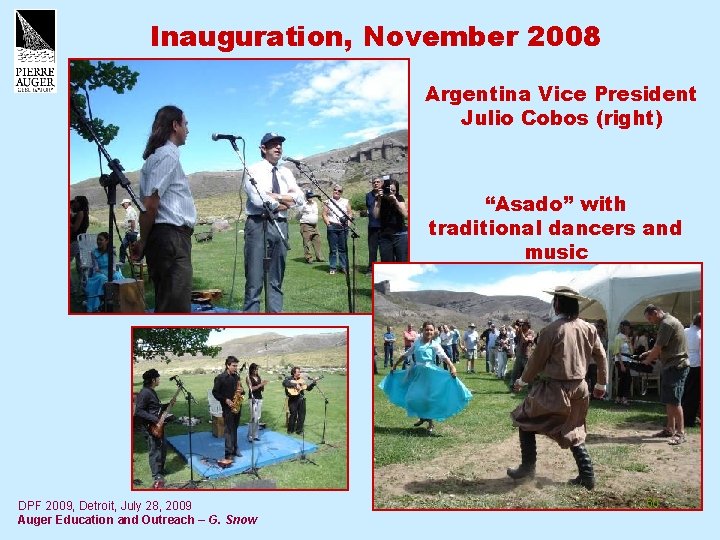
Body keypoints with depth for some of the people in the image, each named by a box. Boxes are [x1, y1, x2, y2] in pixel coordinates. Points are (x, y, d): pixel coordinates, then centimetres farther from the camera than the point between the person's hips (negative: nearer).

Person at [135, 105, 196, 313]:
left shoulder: (162, 155, 20)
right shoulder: (168, 156, -10)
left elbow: (149, 203, 18)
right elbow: (150, 204, -17)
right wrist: (142, 242, -8)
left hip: (173, 237, 10)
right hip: (171, 236, -10)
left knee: (167, 304, 14)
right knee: (176, 306, -11)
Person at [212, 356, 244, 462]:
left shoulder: (236, 377, 9)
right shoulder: (220, 378, -8)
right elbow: (215, 392, -7)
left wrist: (242, 391, -6)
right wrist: (225, 400, -17)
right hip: (227, 408, -6)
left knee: (234, 429, 14)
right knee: (229, 430, -8)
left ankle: (234, 449, 24)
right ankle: (228, 454, -8)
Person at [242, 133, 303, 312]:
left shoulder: (286, 173, 16)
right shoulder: (253, 170, 0)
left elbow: (299, 198, 4)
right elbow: (259, 200, -15)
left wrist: (275, 196, -8)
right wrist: (285, 203, -3)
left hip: (281, 226, 6)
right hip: (258, 225, -6)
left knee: (277, 280, 10)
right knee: (254, 280, -7)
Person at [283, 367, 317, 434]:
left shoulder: (302, 380, 15)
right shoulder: (289, 378, 0)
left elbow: (308, 388, 18)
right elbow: (284, 383, -24)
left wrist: (312, 384, -1)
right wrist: (295, 385, -25)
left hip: (301, 398, 5)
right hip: (293, 399, -5)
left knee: (302, 414, 3)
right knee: (293, 414, -7)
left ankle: (299, 430, 15)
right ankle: (290, 429, 11)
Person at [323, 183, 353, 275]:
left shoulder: (346, 202, 14)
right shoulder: (328, 202, 10)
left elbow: (350, 213, 12)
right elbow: (324, 214, 5)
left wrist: (347, 218, -7)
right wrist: (328, 223, -7)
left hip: (343, 227, 1)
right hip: (332, 227, -1)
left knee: (343, 248, 2)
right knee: (333, 249, -1)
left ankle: (343, 267, 7)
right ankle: (333, 267, 4)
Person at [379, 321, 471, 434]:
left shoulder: (434, 345, -6)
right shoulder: (417, 342, 6)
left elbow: (444, 357, -19)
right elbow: (406, 354, 16)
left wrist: (452, 367, -36)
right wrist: (395, 365, 20)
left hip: (428, 373, -4)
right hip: (416, 372, 4)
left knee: (427, 397, -4)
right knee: (413, 396, 7)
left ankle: (431, 422, 13)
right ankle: (422, 417, 30)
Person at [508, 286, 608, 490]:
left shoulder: (552, 329, -15)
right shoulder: (588, 329, 1)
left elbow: (537, 360, -7)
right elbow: (601, 357, 9)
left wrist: (522, 381, 8)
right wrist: (601, 384, 23)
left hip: (555, 388, -6)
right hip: (579, 389, 6)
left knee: (525, 421, 13)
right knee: (573, 432, 21)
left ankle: (528, 467, 15)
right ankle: (587, 475, 14)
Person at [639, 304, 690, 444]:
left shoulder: (667, 324, -17)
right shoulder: (667, 322, 16)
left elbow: (657, 349, -16)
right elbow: (661, 347, 24)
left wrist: (648, 360, 1)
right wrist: (649, 353, 10)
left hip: (676, 366, -11)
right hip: (669, 366, 11)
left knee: (674, 401, -10)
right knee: (668, 401, 14)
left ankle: (681, 433, -7)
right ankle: (670, 429, 21)